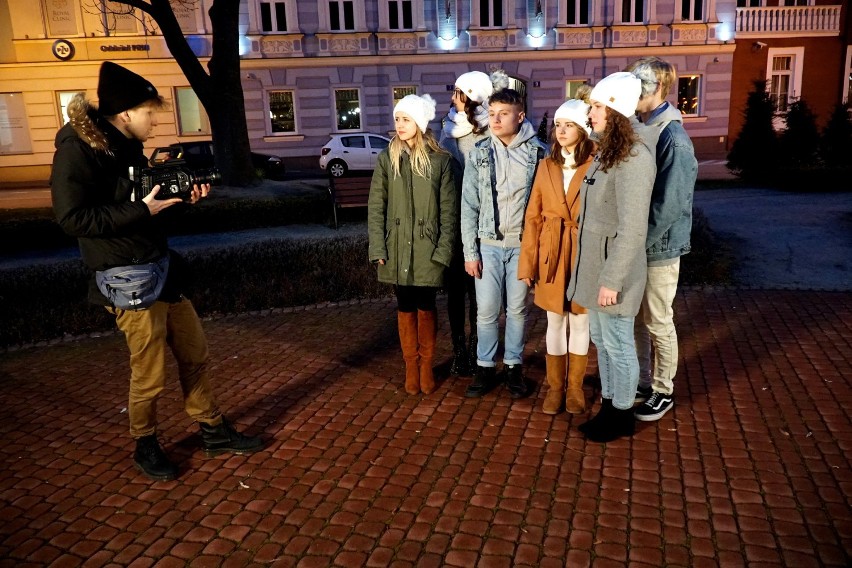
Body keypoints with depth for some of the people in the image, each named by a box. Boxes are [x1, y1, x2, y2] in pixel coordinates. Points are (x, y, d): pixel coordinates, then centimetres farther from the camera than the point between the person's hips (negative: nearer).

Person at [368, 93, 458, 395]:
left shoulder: (442, 161, -3)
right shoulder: (387, 159, 3)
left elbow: (449, 211, -3)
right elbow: (376, 206, 2)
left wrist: (444, 250, -8)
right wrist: (378, 248, -5)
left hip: (427, 249, -2)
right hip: (398, 248, 2)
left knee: (426, 306, 6)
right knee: (405, 307, 9)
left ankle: (427, 366, 22)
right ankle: (411, 367, 22)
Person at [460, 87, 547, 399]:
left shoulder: (538, 152, -2)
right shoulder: (479, 153, 1)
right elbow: (469, 205, 1)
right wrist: (470, 251, -3)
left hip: (523, 244, -1)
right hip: (488, 244, 1)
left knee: (517, 309, 9)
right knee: (486, 310, 4)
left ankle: (514, 366, 24)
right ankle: (485, 367, 20)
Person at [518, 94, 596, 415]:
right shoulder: (546, 166, 5)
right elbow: (533, 218, 4)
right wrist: (527, 263, 1)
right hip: (551, 255, 3)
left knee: (580, 321, 10)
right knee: (555, 322, 11)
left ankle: (575, 387, 25)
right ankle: (555, 387, 24)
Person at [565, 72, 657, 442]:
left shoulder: (633, 160, -21)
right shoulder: (607, 152, 9)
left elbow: (632, 230, -24)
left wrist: (612, 280, -22)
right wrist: (597, 273, 15)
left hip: (613, 270, -9)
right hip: (594, 265, 9)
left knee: (618, 345, 6)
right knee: (601, 339, 19)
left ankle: (621, 417, 24)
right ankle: (608, 406, 35)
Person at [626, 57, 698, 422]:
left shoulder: (673, 139, -17)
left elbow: (668, 206, -22)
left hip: (658, 249, -7)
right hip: (634, 246, 8)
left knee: (658, 324, 6)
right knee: (636, 319, 16)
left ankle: (663, 392, 23)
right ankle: (640, 383, 32)